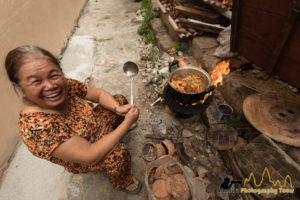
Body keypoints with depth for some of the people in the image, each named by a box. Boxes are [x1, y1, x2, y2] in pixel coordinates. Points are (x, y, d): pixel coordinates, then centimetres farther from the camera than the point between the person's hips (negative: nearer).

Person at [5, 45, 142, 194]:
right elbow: (90, 156, -38)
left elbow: (99, 94, -8)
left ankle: (120, 126, 40)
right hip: (83, 160, -6)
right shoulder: (37, 127, -39)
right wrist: (127, 123, -34)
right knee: (119, 154, -31)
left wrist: (118, 108, -28)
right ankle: (122, 183, 4)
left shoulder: (67, 86, -22)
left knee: (120, 99, 9)